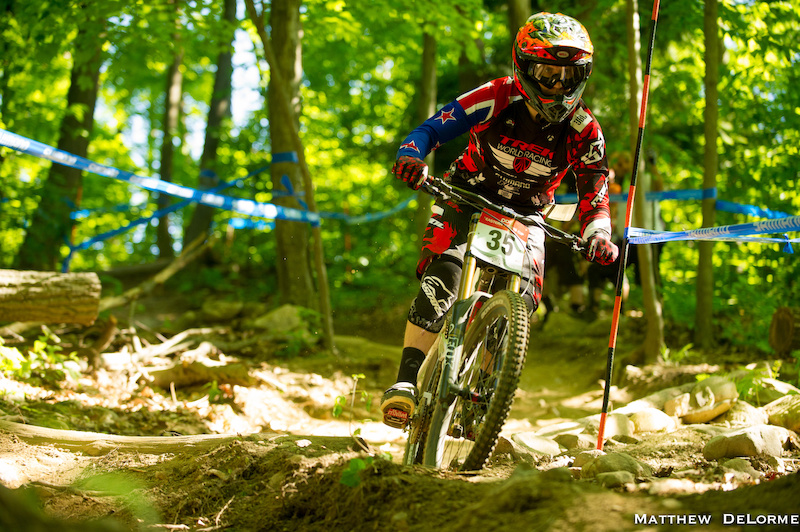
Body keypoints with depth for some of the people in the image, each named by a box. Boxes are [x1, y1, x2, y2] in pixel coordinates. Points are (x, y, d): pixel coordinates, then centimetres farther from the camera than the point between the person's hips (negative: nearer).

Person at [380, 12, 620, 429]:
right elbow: (431, 130, -20)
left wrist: (598, 236, -31)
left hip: (525, 215, 2)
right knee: (444, 273, -28)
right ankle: (407, 380, -29)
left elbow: (594, 195, -10)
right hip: (466, 199, -2)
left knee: (521, 299, -18)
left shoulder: (583, 132, -15)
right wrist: (411, 158, -42)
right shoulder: (497, 99, -20)